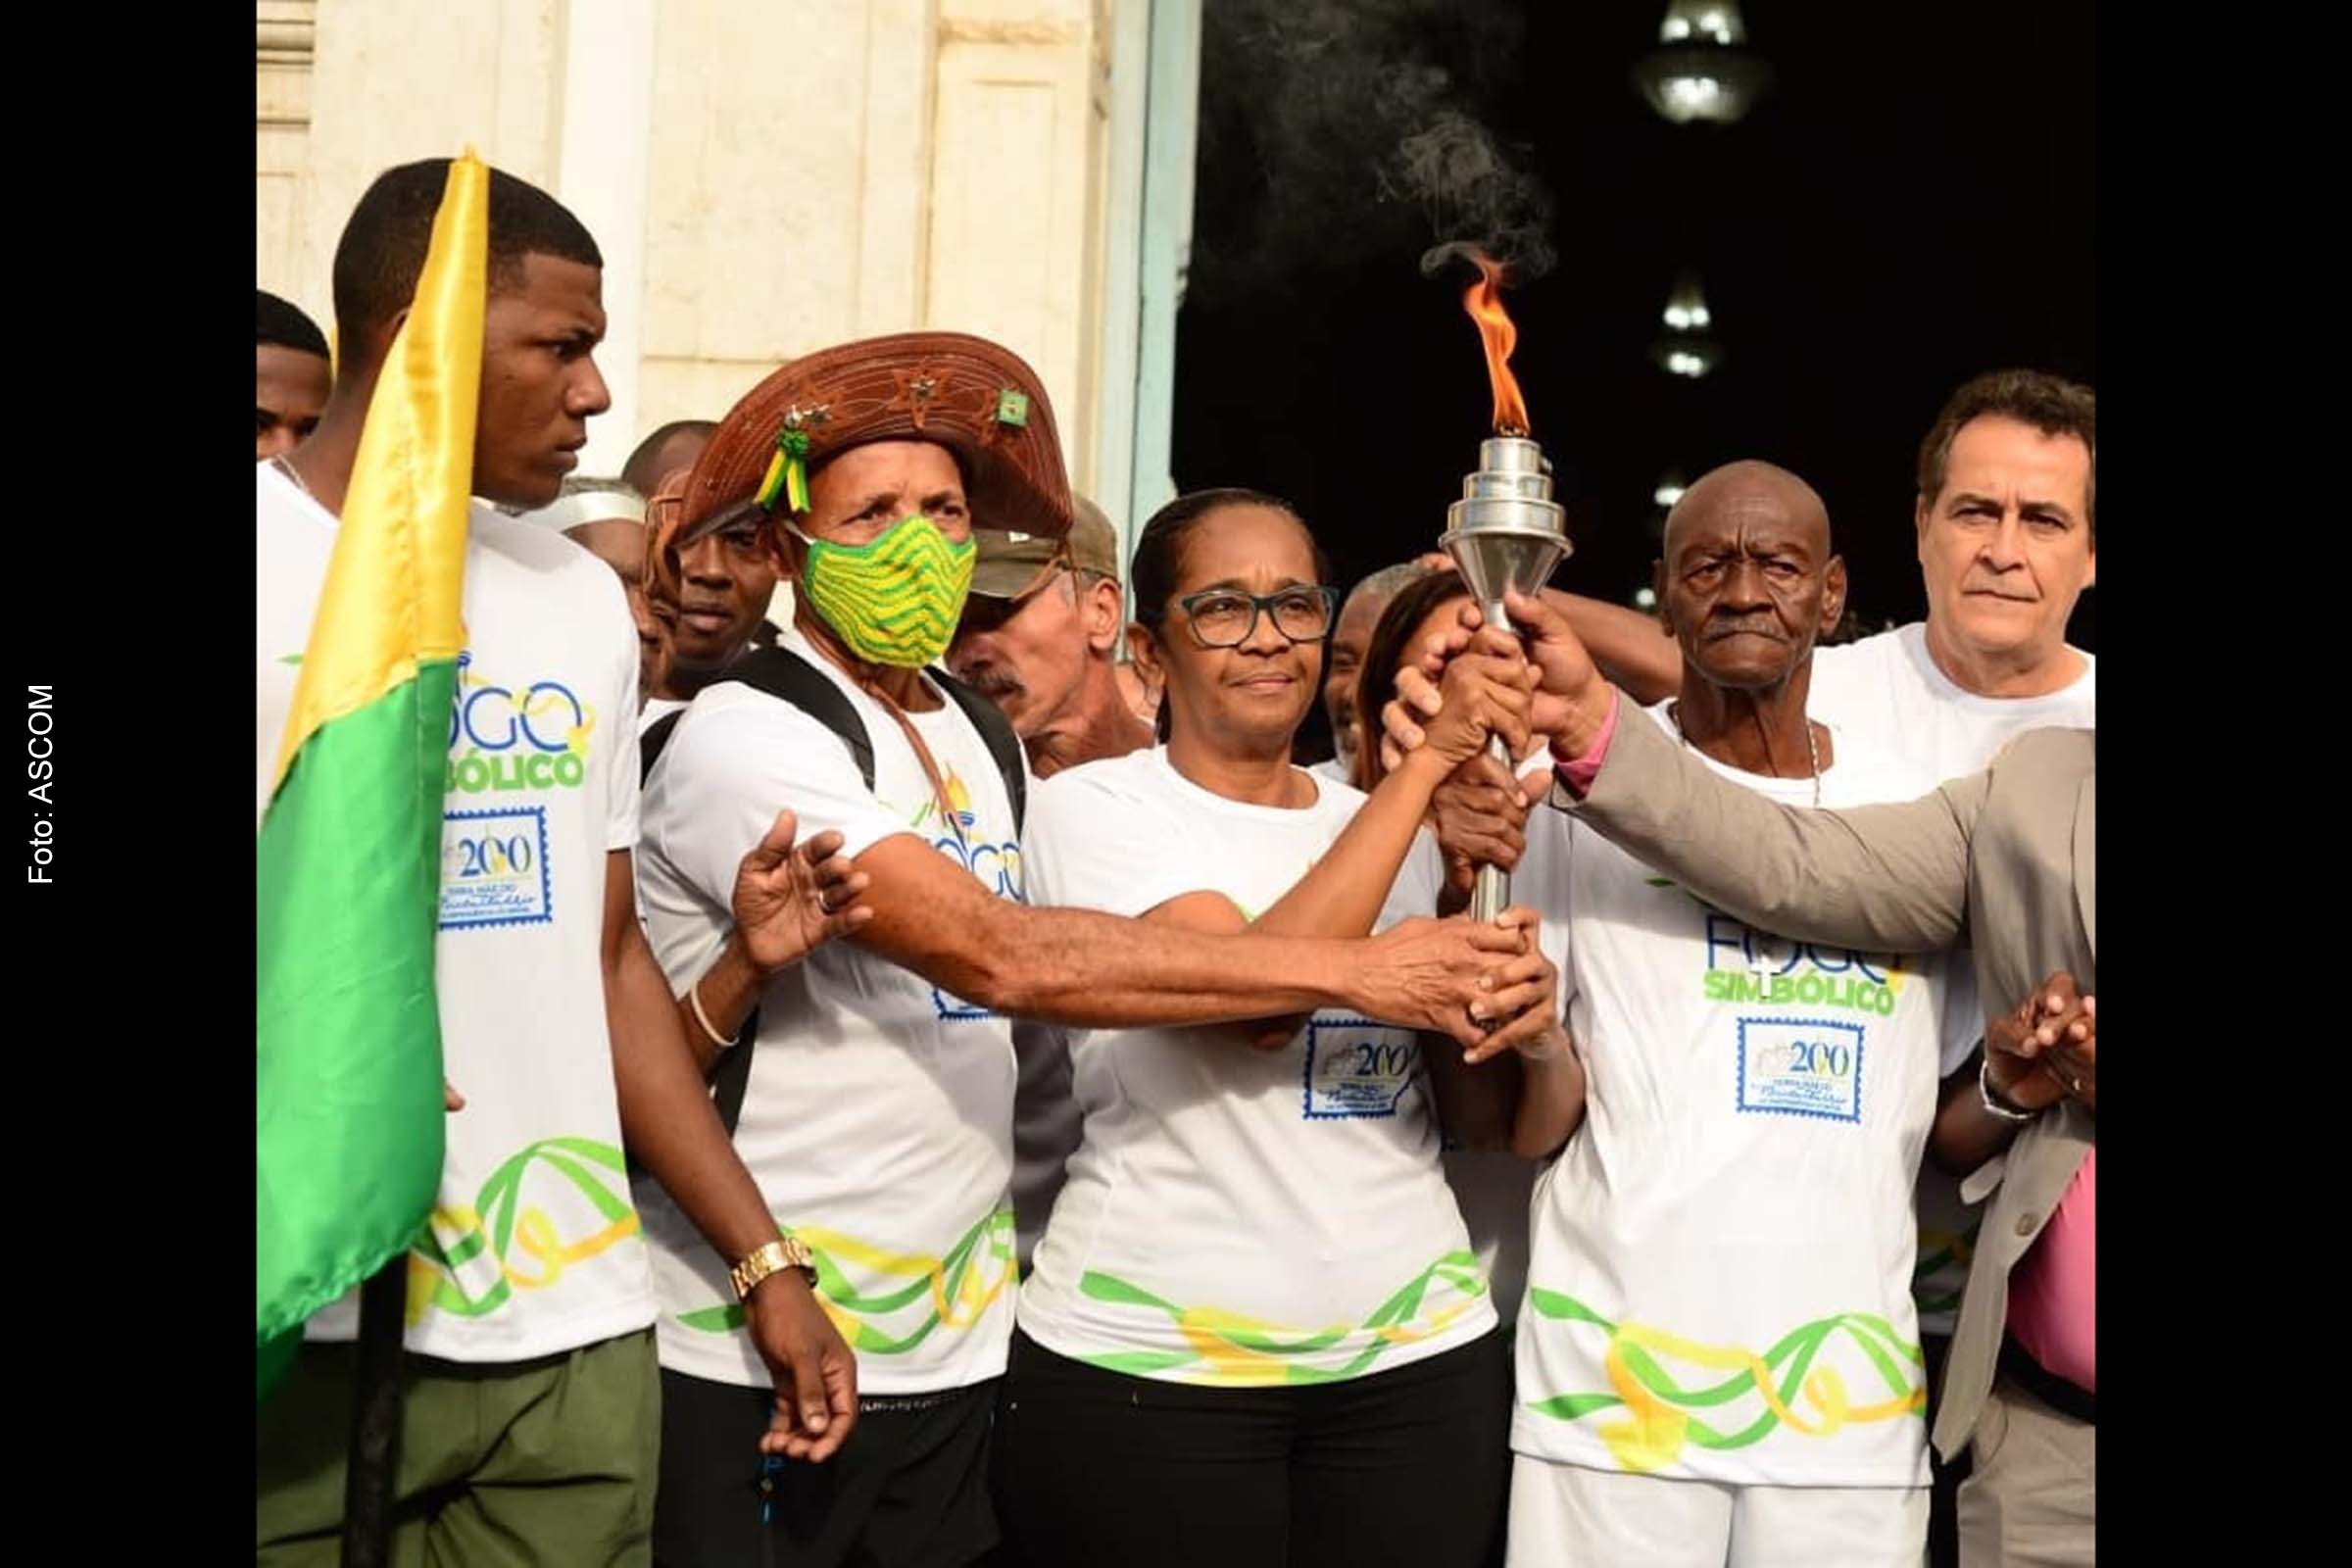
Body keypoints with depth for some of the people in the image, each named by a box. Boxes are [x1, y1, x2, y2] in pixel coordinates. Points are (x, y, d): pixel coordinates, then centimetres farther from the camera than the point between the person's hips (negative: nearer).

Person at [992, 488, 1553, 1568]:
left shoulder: (1391, 822, 10)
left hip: (1415, 1352, 4)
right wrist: (1428, 760, -19)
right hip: (1146, 1359, -4)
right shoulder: (1094, 806, -4)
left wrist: (1528, 1026, -13)